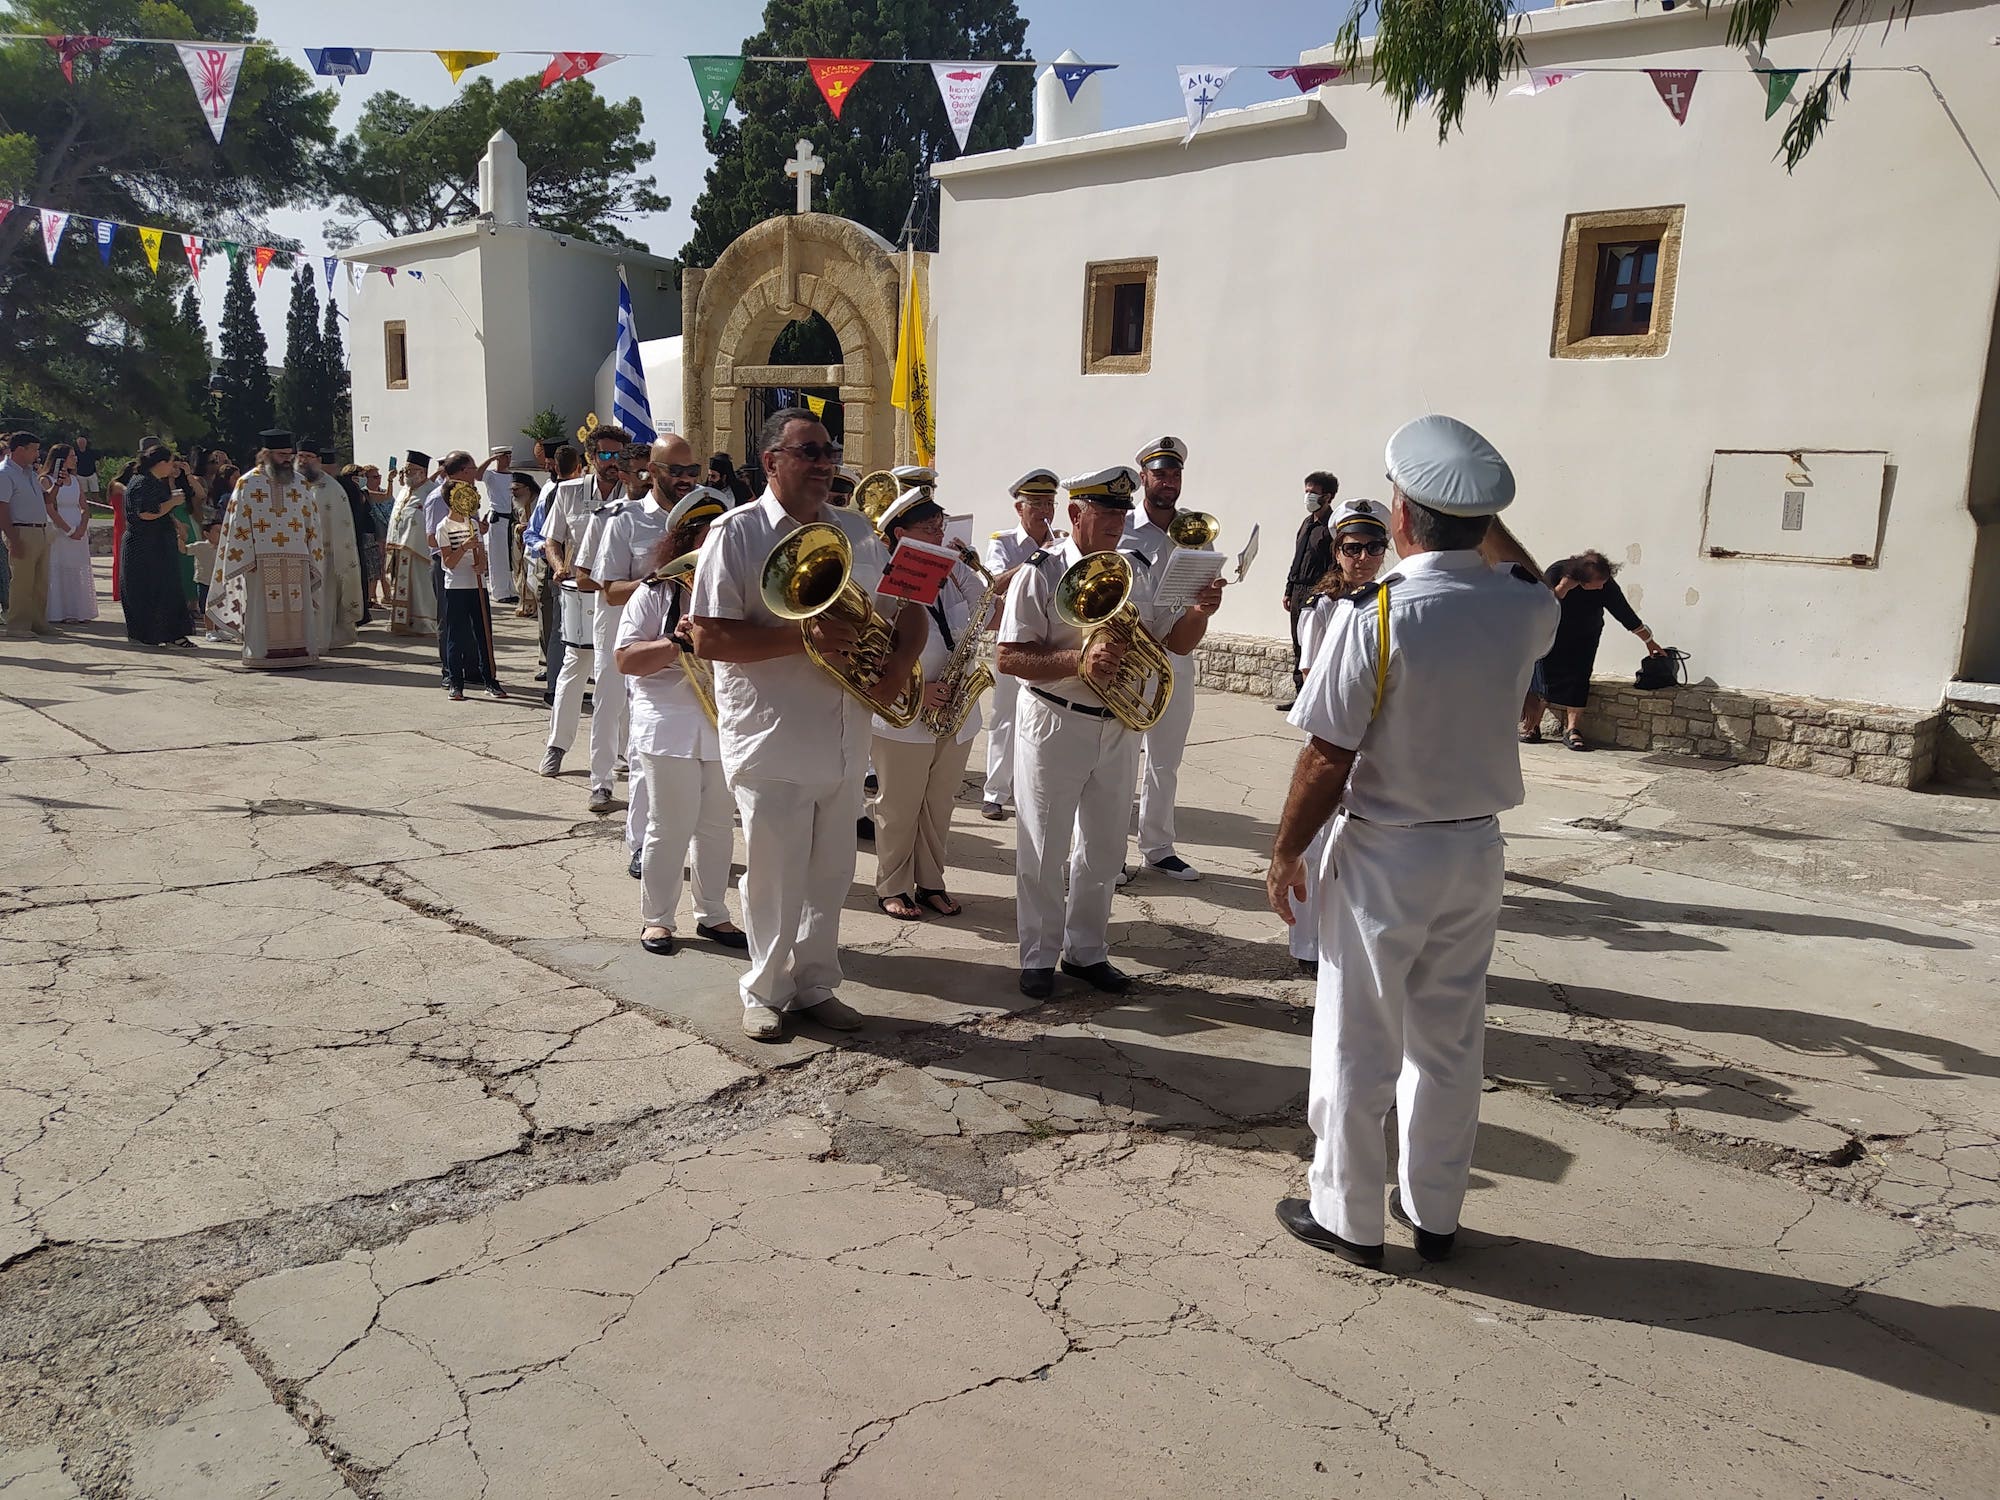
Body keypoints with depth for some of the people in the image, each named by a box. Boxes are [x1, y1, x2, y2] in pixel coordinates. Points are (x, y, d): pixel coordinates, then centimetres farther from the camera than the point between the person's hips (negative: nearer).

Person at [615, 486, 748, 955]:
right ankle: (656, 918, 16)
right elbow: (625, 661, -8)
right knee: (670, 828, 1)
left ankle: (712, 914, 25)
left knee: (716, 825, 12)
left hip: (724, 726, 4)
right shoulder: (654, 594, -4)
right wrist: (676, 644, -22)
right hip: (670, 727, -4)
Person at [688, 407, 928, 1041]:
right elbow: (708, 637, -15)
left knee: (830, 876, 15)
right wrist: (801, 636, -24)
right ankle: (765, 991, 27)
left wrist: (901, 659, -6)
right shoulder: (737, 533, -8)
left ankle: (815, 985, 33)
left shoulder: (858, 531, 9)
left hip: (843, 744, 5)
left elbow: (911, 608, 16)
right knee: (775, 879, 6)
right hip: (770, 745, -5)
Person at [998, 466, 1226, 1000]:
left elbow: (1177, 642, 8)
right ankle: (1039, 957, 20)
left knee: (1103, 850, 14)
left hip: (1120, 728, 5)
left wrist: (1199, 611, -14)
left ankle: (1087, 951, 29)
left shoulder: (1140, 571, 5)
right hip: (1055, 724, -5)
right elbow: (1009, 657, -15)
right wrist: (1079, 661, -29)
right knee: (1044, 850, 6)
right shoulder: (1041, 573, -10)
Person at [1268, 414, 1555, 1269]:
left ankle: (1348, 1218, 24)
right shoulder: (1525, 610, -5)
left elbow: (1328, 758, -19)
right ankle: (1433, 1213, 32)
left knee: (1357, 1045, 9)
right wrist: (1486, 523, 17)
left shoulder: (1374, 616, -21)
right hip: (1476, 848, 5)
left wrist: (1285, 853, -7)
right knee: (1449, 1040, 18)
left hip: (1382, 854, -5)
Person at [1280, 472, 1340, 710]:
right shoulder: (1307, 523, 17)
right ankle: (1299, 690, 19)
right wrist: (1289, 590, 19)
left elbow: (1336, 565, -14)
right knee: (1298, 644, 12)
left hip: (1316, 593, -8)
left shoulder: (1333, 526, -9)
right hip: (1298, 591, 9)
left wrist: (1319, 592, -19)